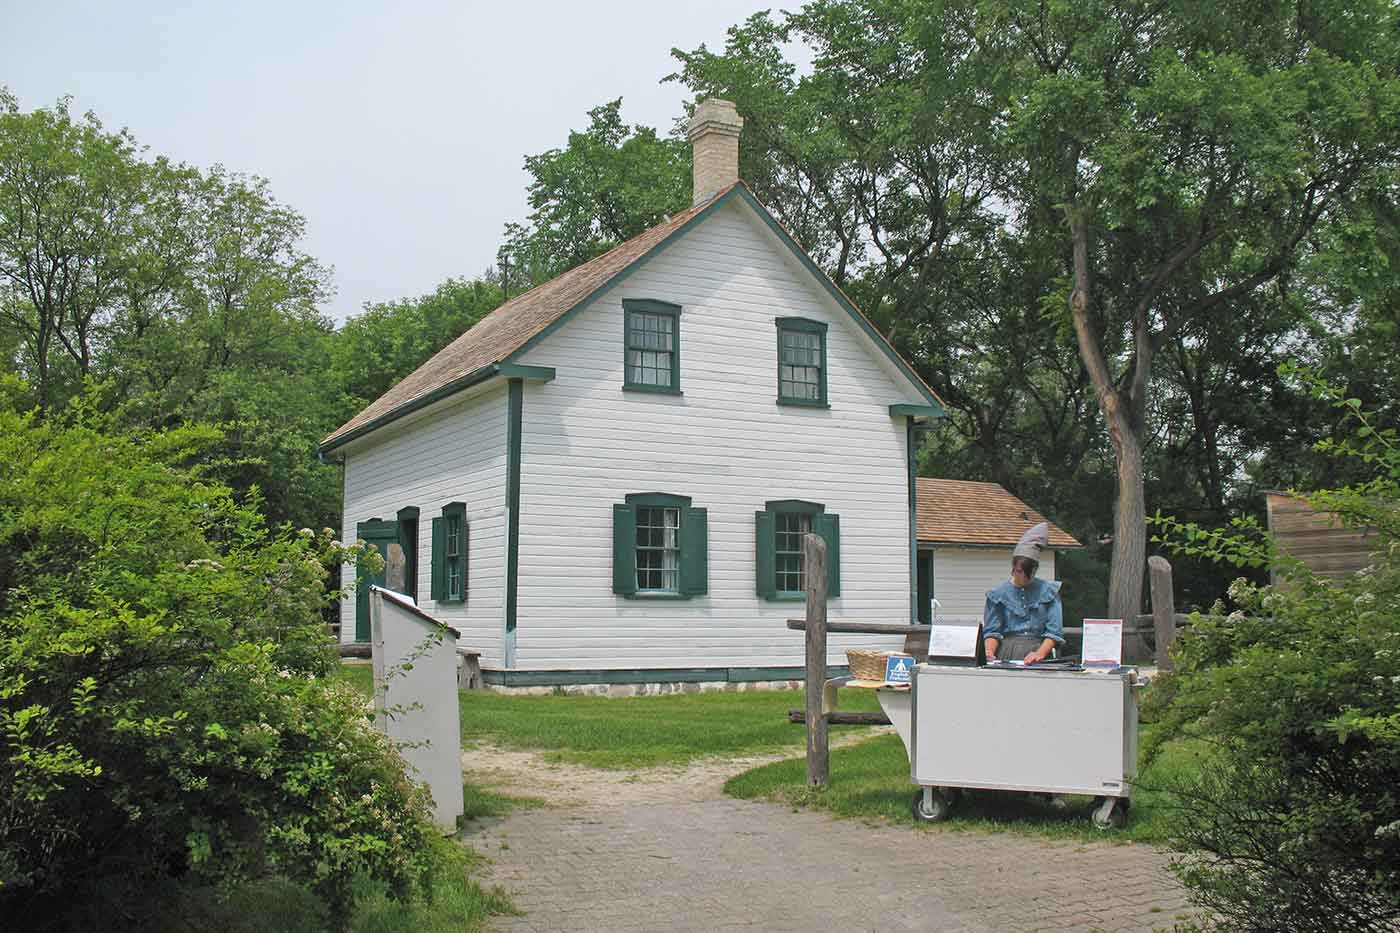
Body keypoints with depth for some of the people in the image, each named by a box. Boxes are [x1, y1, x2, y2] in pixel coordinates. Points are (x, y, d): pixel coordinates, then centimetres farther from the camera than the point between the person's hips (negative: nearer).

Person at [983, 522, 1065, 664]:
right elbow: (992, 631, 9)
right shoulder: (998, 594, 11)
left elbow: (1054, 632, 5)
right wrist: (989, 651, -11)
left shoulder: (1048, 591, 11)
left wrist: (1040, 653, -11)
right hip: (1007, 653, 0)